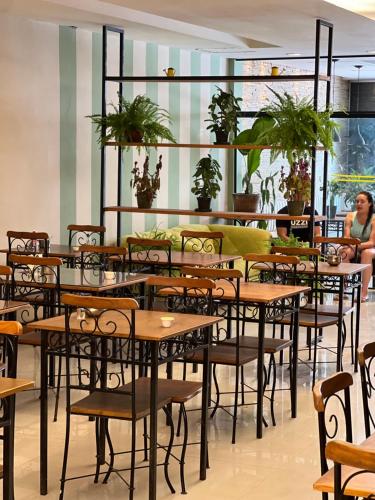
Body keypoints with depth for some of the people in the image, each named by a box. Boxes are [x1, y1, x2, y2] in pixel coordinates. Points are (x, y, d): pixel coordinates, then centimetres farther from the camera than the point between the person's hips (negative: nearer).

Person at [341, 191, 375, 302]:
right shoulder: (350, 217, -1)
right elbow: (346, 238, -8)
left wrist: (359, 245, -37)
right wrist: (349, 245, -32)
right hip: (353, 248, 2)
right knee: (345, 252, -31)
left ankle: (364, 291, -39)